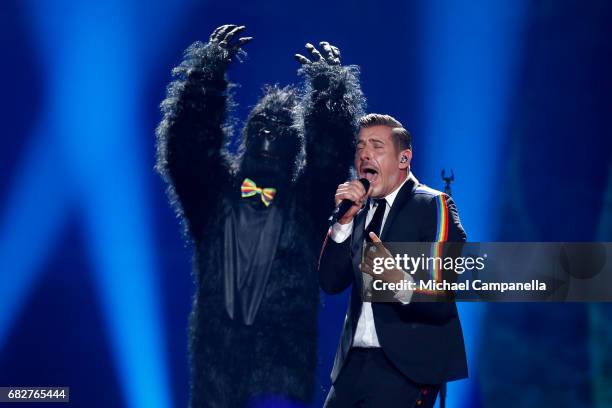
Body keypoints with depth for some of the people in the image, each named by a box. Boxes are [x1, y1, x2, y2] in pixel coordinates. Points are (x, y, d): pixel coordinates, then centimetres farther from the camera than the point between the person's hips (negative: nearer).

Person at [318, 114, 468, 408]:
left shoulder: (432, 205, -6)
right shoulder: (362, 210, 12)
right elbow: (331, 283, 4)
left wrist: (399, 283, -36)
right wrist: (344, 220, -7)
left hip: (406, 364, -6)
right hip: (355, 361, 6)